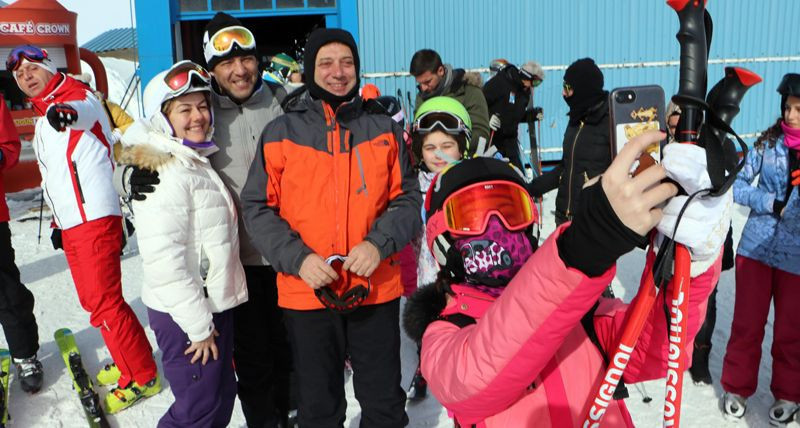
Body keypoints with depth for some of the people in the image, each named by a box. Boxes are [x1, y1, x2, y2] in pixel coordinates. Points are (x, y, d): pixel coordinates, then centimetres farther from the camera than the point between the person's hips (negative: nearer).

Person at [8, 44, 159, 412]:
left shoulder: (78, 96, -7)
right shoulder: (44, 118, 22)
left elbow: (84, 111, -35)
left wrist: (64, 113, -57)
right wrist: (58, 220, 27)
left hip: (94, 218, -10)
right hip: (71, 223, 10)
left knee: (103, 302, -7)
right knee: (92, 300, 15)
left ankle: (141, 377, 5)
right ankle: (129, 362, 28)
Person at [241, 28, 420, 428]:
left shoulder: (384, 130, 5)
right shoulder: (281, 132, 1)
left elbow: (407, 198, 5)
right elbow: (257, 207, 0)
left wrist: (380, 243, -13)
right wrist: (297, 258, -15)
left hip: (376, 288, 1)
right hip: (306, 291, 0)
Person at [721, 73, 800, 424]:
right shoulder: (768, 142, -2)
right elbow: (737, 184, 0)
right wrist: (771, 203, -14)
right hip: (756, 247, 1)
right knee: (747, 323, 10)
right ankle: (737, 387, 27)